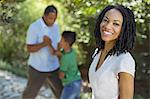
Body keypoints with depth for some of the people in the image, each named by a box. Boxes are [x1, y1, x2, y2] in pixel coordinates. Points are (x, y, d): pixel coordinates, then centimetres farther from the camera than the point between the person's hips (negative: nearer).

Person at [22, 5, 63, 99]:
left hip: (53, 67, 5)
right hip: (37, 67, -5)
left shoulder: (55, 26, 0)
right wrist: (44, 43, -38)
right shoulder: (34, 27, -20)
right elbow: (29, 49, -22)